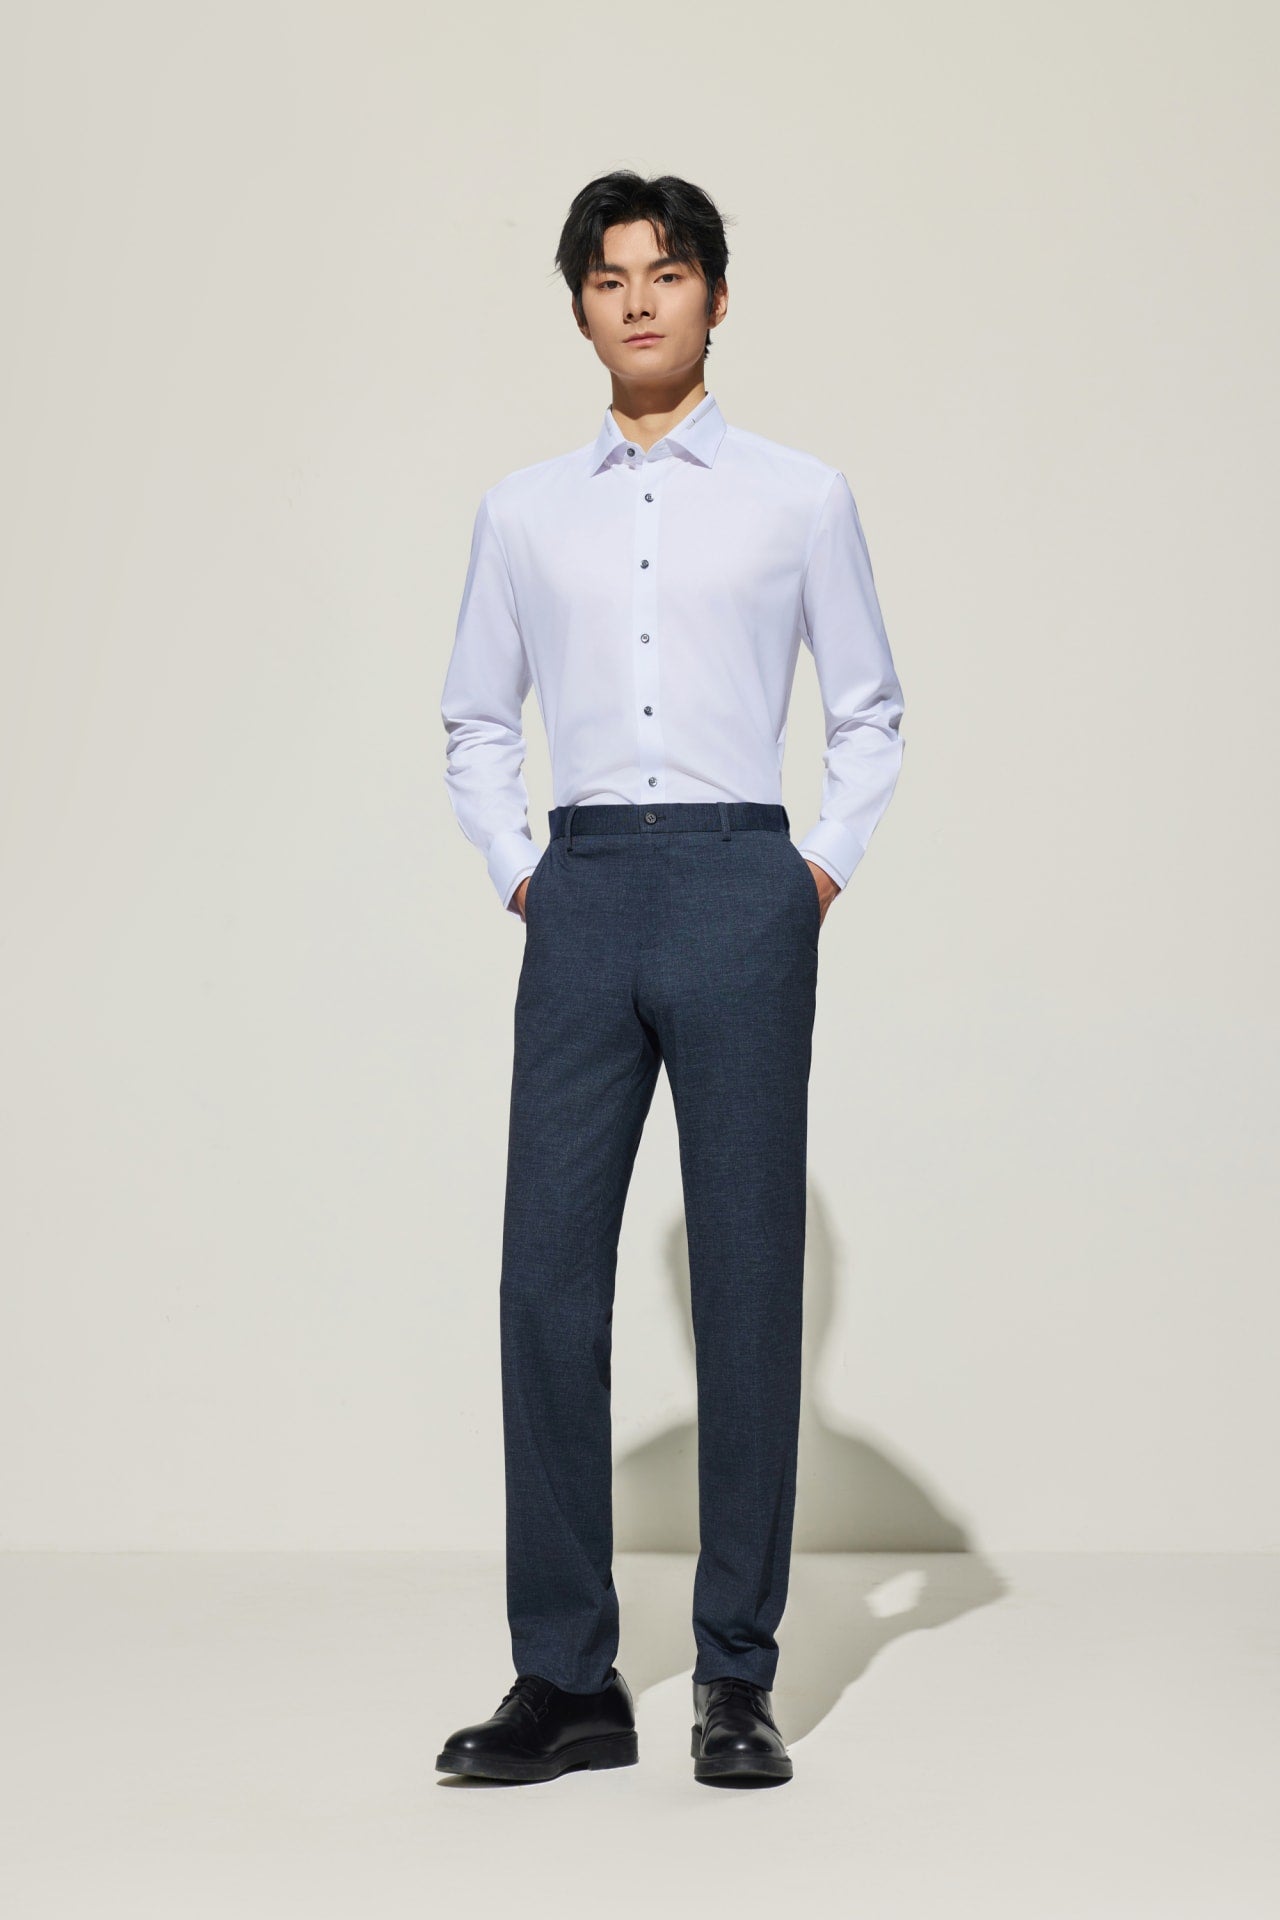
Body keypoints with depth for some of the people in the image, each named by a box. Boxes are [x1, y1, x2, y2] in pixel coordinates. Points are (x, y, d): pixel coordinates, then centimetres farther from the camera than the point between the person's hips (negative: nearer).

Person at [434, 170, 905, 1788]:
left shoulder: (800, 498, 9)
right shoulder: (525, 511, 14)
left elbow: (871, 713, 15)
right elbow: (475, 720, 22)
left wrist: (824, 868, 5)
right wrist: (515, 872, 10)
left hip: (740, 891, -2)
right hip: (582, 901, 2)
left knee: (748, 1278, -1)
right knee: (548, 1280, -2)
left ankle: (737, 1679, 8)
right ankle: (565, 1681, 7)